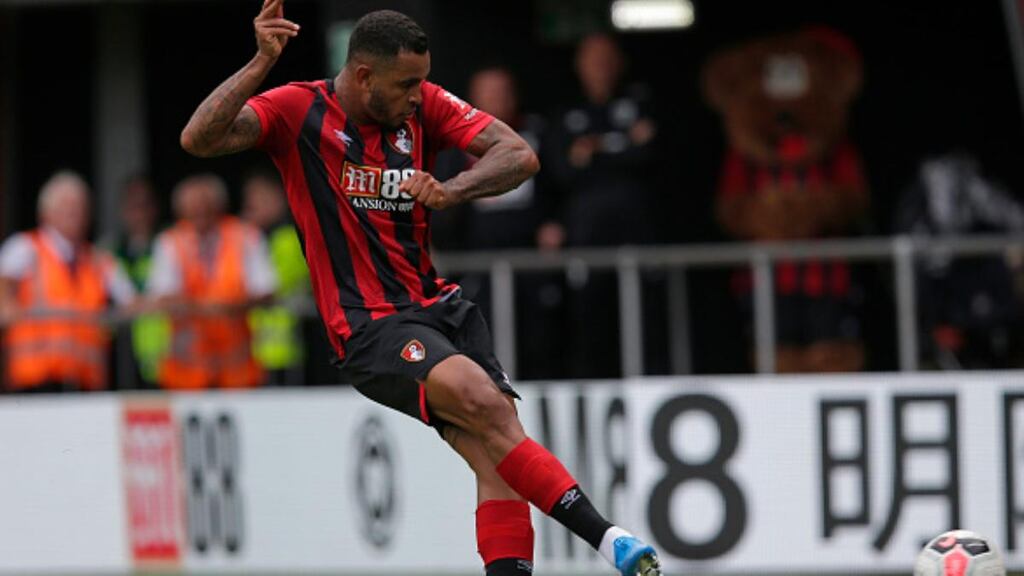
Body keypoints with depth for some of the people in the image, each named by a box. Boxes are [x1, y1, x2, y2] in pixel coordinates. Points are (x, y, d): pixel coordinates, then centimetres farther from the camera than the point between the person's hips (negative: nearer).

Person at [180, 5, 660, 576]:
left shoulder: (424, 104, 5)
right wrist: (262, 62, -30)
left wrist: (450, 191, -20)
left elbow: (521, 155, -3)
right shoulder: (297, 111, -6)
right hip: (372, 328, -6)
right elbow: (199, 140, -20)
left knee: (495, 447, -15)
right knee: (485, 403, -27)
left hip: (440, 306, 6)